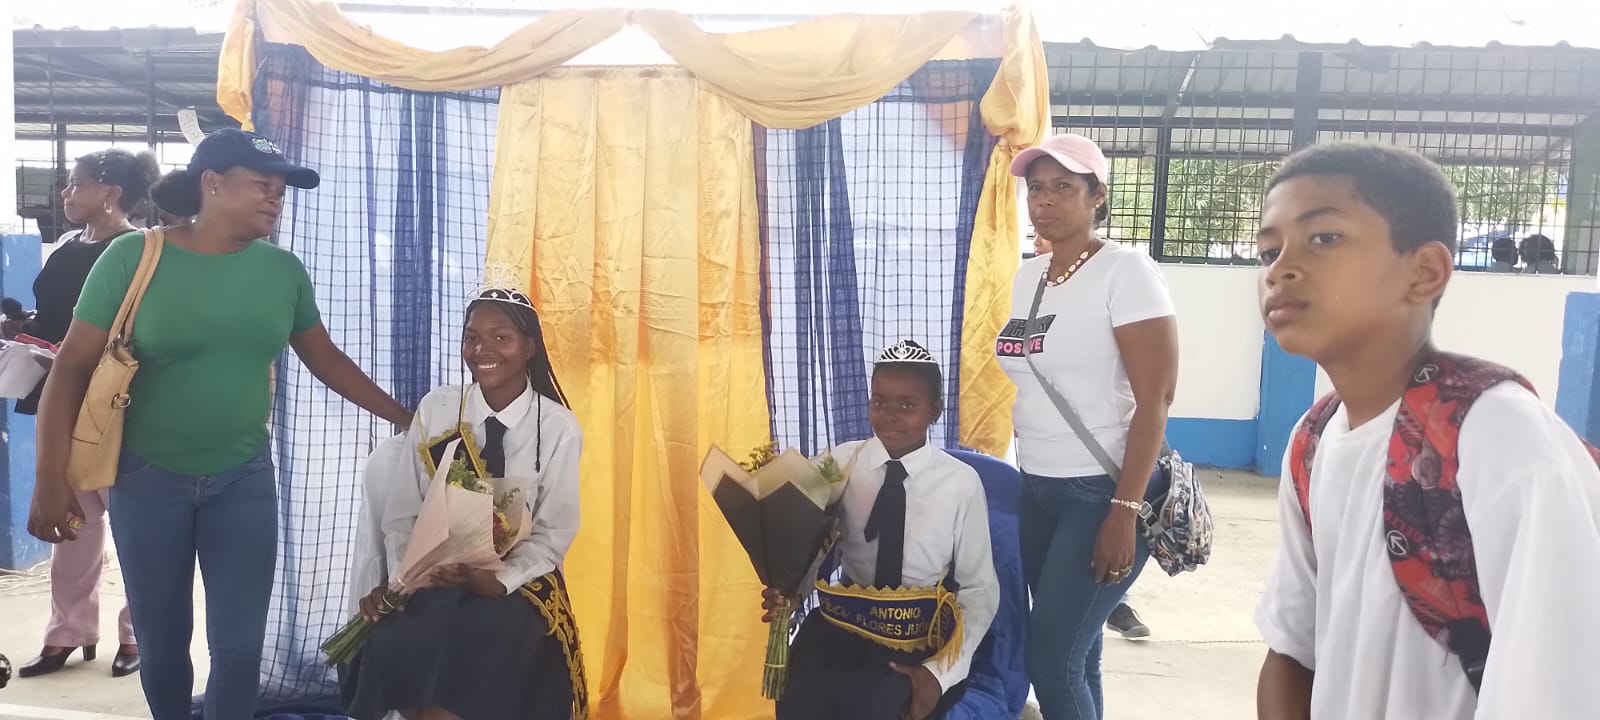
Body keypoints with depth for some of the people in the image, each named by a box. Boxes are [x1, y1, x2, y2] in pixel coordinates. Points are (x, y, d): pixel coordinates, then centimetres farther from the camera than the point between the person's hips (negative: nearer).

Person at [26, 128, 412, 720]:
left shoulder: (283, 269, -2)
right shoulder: (134, 255, -11)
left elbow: (327, 360, 8)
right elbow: (72, 368, -9)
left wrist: (404, 418, 7)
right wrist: (51, 479, -15)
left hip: (244, 480, 2)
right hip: (148, 479, -2)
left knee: (239, 644, 4)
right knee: (161, 643, 12)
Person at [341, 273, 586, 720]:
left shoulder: (559, 428, -4)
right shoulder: (434, 411, 1)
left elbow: (555, 532, -5)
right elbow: (402, 512, 1)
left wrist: (499, 581, -20)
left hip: (516, 583, -2)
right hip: (432, 580, 2)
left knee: (480, 660, -31)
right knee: (391, 648, -25)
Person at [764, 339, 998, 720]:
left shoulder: (961, 483, -5)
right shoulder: (839, 464, 0)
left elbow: (980, 590, 1)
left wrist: (941, 672, -11)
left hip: (922, 639, -1)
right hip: (843, 625, 2)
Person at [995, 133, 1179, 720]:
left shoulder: (1126, 270, -10)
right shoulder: (1026, 277, 10)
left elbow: (1155, 399, -14)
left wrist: (1125, 510, -18)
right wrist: (1022, 476, 11)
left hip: (1104, 492, -6)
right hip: (1038, 489, 6)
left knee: (1052, 659, -6)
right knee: (1073, 654, 11)